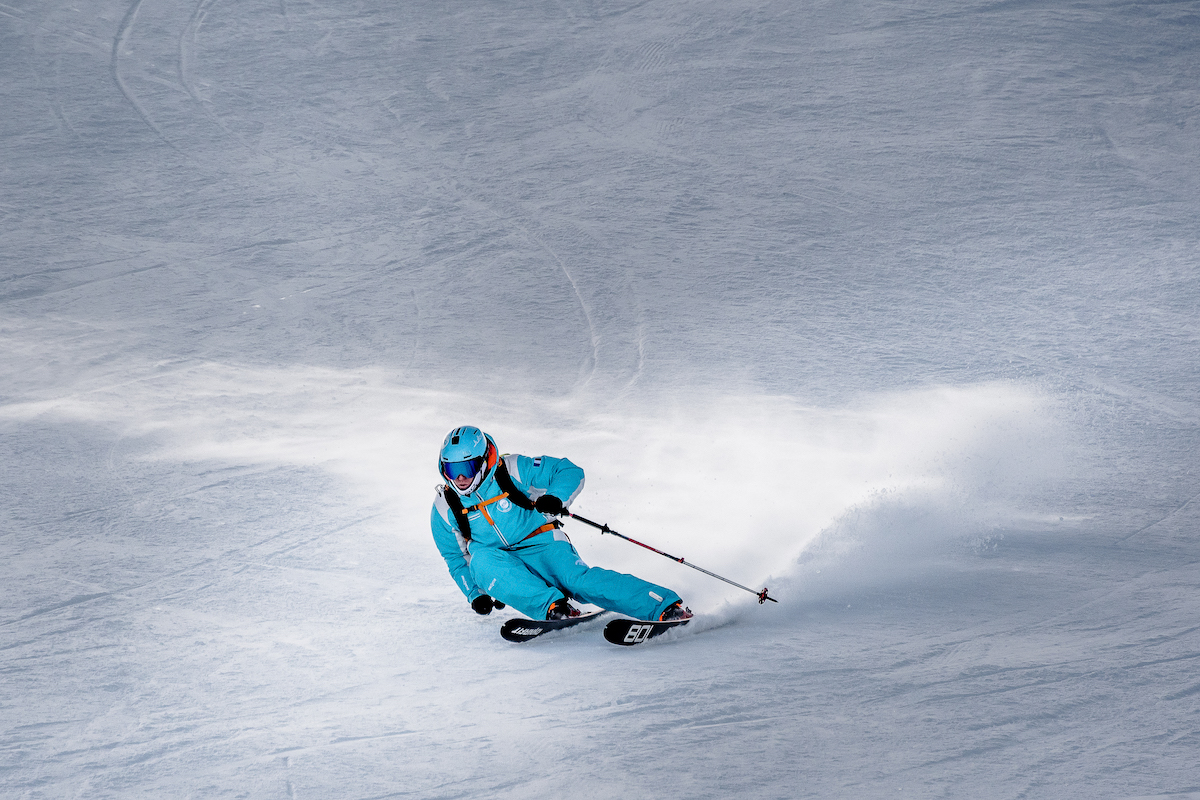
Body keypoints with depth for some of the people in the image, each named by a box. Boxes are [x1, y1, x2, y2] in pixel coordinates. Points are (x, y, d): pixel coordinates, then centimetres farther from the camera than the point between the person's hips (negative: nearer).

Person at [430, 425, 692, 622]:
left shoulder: (511, 471, -9)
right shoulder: (444, 508, 0)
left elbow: (569, 471, -5)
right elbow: (455, 558, 14)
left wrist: (556, 498, -25)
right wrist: (474, 593, 2)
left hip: (541, 546, -2)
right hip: (503, 566, 3)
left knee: (577, 579, -31)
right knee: (482, 559, -32)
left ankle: (666, 606, -37)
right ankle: (553, 606, -41)